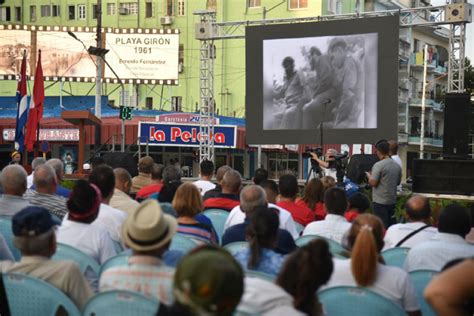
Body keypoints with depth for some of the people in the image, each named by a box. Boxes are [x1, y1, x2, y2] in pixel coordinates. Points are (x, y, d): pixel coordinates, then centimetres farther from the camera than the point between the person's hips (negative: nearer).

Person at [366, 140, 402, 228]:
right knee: (391, 225, 13)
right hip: (392, 201, 7)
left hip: (380, 202, -7)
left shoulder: (378, 165, -15)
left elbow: (373, 183, -16)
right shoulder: (397, 166, 6)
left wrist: (369, 176, 3)